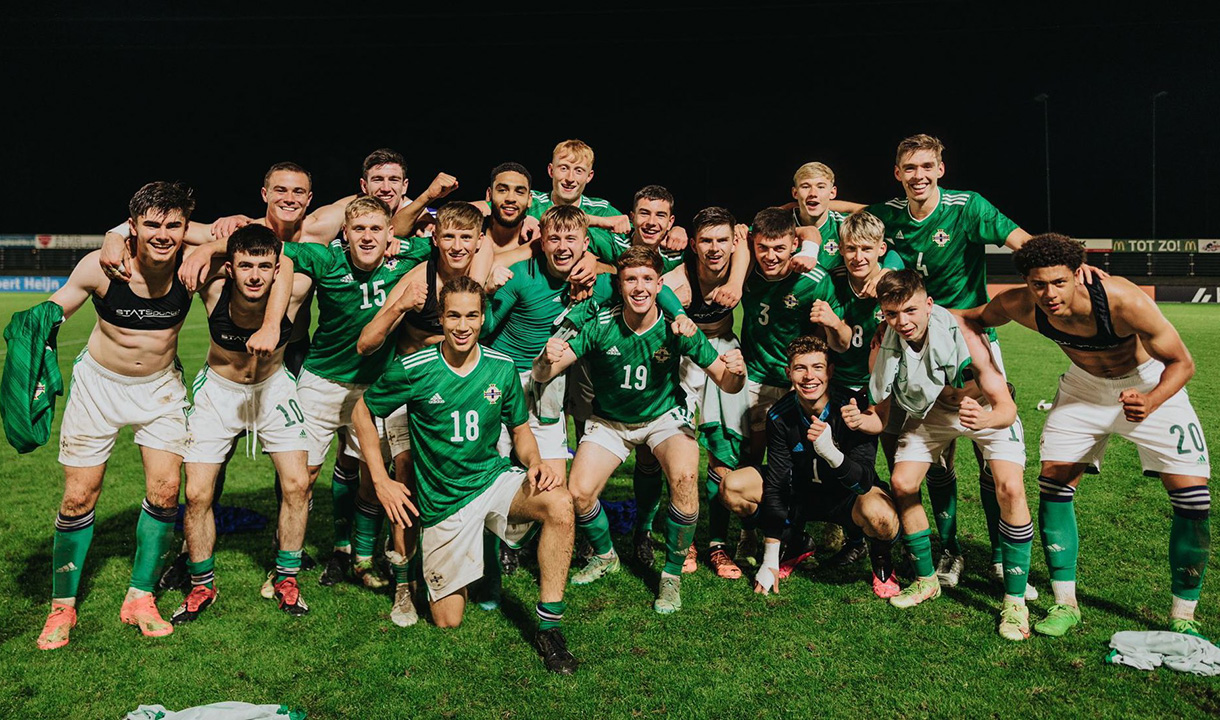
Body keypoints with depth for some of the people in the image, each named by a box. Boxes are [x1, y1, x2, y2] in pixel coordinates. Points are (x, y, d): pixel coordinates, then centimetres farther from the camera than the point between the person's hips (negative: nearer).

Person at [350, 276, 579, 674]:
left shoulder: (502, 368, -4)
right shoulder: (414, 370, -12)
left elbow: (520, 430, 9)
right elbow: (362, 412, 3)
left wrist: (535, 462, -14)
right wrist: (381, 482, -2)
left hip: (494, 477, 1)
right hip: (443, 501, -1)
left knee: (559, 503, -31)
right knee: (448, 620, 4)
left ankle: (549, 626, -18)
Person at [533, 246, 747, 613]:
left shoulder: (676, 327, -19)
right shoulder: (600, 326, -19)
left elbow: (726, 383, -16)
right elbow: (541, 375, -20)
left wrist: (736, 371, -39)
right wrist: (548, 360, -43)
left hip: (665, 415, -1)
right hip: (610, 421, 1)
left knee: (684, 477, -29)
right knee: (579, 493, -16)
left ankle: (672, 575, -6)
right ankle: (604, 556, 18)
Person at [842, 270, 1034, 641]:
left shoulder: (963, 335, -36)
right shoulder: (885, 347, -24)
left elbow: (1006, 407, -35)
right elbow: (880, 417, -14)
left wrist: (984, 419, -57)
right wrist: (859, 420, -36)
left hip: (986, 407, -3)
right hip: (932, 410, 4)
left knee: (1010, 489, -21)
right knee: (902, 483, -8)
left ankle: (1015, 601, -4)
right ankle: (926, 580, 15)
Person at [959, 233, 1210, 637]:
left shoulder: (1124, 302, -36)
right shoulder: (1020, 307, -26)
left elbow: (1181, 362, -24)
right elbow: (978, 316, -2)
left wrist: (1149, 402, -42)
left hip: (1153, 386, -2)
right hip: (1085, 387, 3)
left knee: (1193, 499, -10)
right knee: (1053, 484, -6)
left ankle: (1182, 618, 9)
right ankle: (1065, 604, 9)